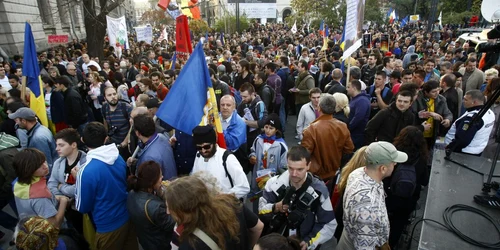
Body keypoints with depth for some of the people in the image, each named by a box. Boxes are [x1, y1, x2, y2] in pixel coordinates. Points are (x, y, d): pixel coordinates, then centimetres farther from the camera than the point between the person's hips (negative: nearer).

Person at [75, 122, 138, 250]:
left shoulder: (86, 171, -24)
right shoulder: (119, 158, -8)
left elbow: (83, 207, -11)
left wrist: (78, 178, 0)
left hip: (109, 226, -5)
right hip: (128, 217, 5)